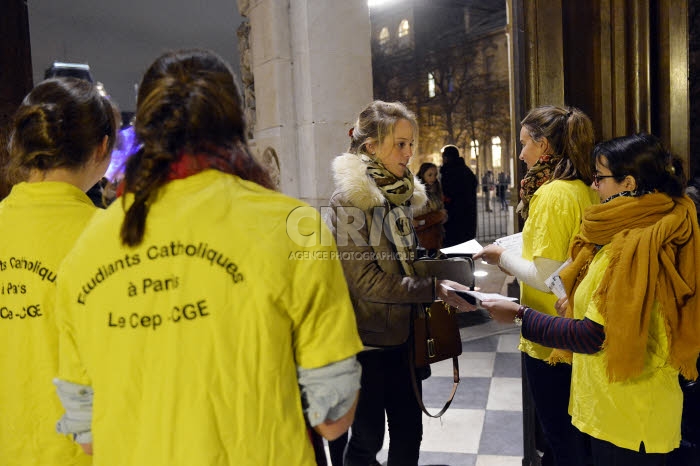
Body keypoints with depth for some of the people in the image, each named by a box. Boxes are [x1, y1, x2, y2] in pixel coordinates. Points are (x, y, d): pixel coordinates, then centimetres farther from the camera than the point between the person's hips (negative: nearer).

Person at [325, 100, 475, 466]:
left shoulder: (402, 193, 7)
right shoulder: (350, 200, -16)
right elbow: (367, 280, -21)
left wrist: (442, 278, 0)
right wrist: (436, 289, -22)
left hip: (401, 335, 7)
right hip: (366, 339, -7)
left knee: (409, 431, 15)